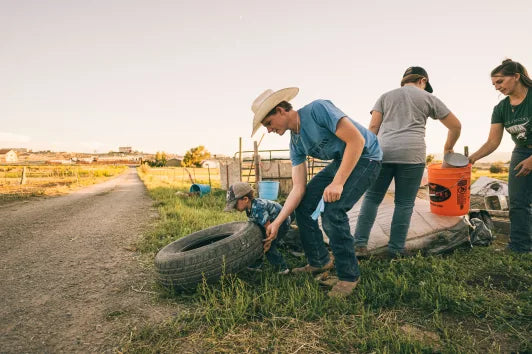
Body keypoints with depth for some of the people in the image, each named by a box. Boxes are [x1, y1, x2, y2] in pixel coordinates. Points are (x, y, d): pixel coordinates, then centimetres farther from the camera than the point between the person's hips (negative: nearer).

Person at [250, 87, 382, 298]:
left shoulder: (318, 109, -21)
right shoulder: (296, 144, 1)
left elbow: (357, 140, -25)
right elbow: (299, 188, -2)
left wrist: (337, 183, -28)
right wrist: (277, 222, -7)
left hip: (364, 156, -8)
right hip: (340, 161, 8)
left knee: (332, 211, -24)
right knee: (301, 205, 3)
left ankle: (349, 276, -4)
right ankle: (319, 262, 19)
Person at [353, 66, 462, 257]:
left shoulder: (386, 96, 21)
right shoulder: (428, 98, 18)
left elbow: (373, 126, 8)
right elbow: (456, 126, 20)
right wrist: (448, 148, 35)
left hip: (382, 151, 2)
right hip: (411, 154, -1)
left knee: (372, 197, 7)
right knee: (404, 203, 5)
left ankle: (360, 243, 0)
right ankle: (396, 249, 7)